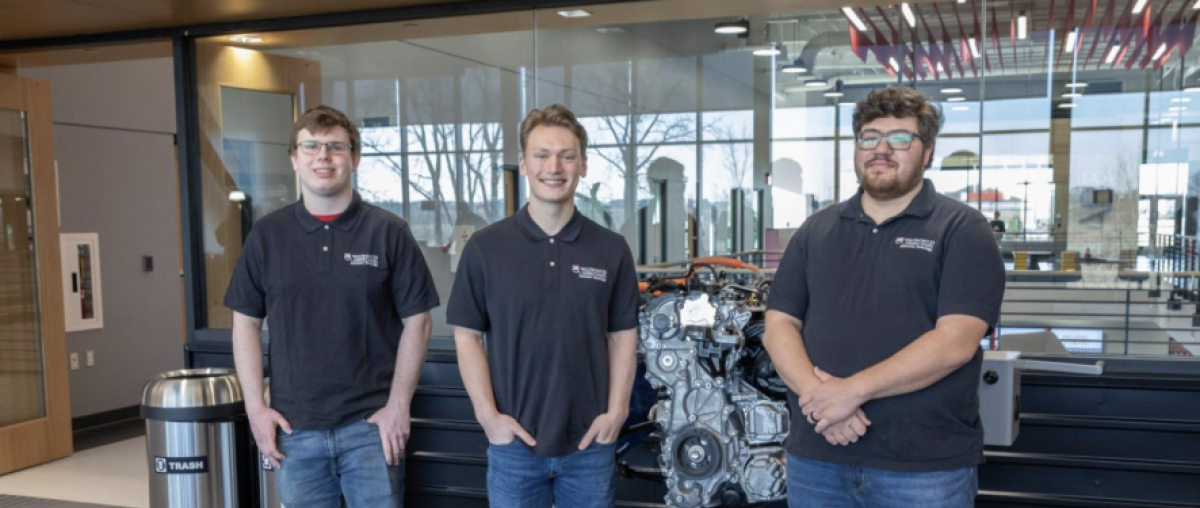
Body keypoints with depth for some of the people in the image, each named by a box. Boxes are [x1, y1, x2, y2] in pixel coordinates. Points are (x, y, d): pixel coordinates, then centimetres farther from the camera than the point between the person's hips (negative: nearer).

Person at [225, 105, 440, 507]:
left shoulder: (389, 232, -2)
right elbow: (246, 323, 7)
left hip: (371, 424, -2)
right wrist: (255, 406, -1)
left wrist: (398, 405, -7)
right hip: (293, 427, 2)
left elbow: (416, 322, -2)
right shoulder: (267, 235, 4)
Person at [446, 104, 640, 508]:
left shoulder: (612, 250, 2)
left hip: (590, 441, 1)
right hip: (514, 440, -1)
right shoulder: (485, 247, -3)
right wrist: (488, 414, -9)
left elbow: (622, 336, 4)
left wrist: (615, 412, -5)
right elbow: (467, 335, -1)